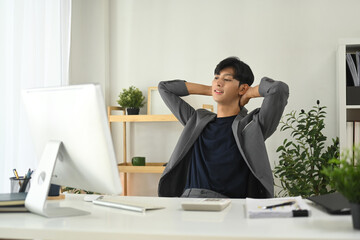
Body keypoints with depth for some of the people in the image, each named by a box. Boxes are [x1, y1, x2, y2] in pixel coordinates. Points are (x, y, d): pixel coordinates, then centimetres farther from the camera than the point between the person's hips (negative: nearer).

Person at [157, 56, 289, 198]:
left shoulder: (253, 124, 7)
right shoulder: (197, 121, 22)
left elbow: (279, 88, -8)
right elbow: (164, 87, 30)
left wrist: (249, 93, 12)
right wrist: (210, 91, 24)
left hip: (227, 204, -3)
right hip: (187, 200, 4)